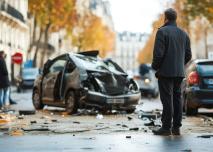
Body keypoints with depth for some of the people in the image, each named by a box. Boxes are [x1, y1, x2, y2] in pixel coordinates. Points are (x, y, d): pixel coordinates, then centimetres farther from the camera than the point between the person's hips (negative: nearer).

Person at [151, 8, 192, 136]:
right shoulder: (184, 34, 11)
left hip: (166, 72, -6)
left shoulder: (162, 32, -10)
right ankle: (176, 127, 13)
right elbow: (188, 55, 10)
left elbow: (158, 53, -17)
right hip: (179, 73, 6)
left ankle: (166, 128, -1)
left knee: (167, 100, -4)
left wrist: (155, 66, -2)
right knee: (177, 99, 10)